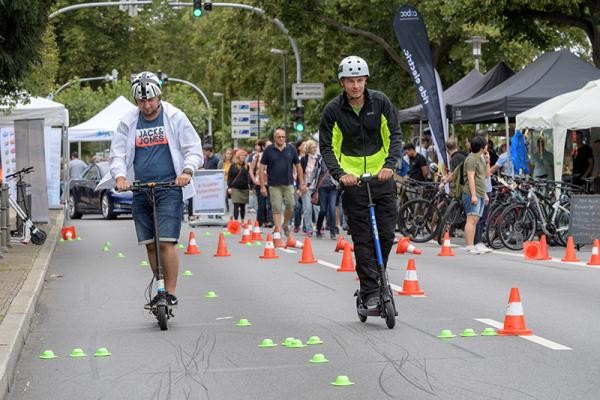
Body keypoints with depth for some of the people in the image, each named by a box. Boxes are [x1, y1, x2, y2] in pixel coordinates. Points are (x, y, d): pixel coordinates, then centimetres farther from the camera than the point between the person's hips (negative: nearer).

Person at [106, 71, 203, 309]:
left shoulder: (175, 117, 0)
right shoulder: (128, 122, 8)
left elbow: (194, 150, 1)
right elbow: (117, 153, 8)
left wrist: (187, 171, -19)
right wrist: (120, 176, -13)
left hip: (169, 189, -4)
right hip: (141, 191, 4)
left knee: (166, 242, -14)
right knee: (149, 244, 6)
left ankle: (171, 292, -7)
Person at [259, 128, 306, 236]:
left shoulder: (291, 149, 4)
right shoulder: (268, 150, -1)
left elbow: (298, 166, 10)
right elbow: (262, 168, 0)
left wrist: (302, 183, 7)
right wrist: (262, 186, -5)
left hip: (288, 183, 1)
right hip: (274, 185, -1)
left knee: (290, 206, -5)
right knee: (276, 208, -3)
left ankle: (285, 224, 21)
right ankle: (278, 231, 2)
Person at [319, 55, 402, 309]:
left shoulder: (380, 102, -4)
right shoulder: (333, 110, -7)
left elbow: (395, 135, -4)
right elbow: (326, 147, -4)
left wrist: (390, 164, -20)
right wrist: (339, 174, -19)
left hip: (382, 176, 2)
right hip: (353, 180, -2)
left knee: (386, 234, 0)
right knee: (362, 239, -3)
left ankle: (376, 277, 21)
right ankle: (369, 291, 0)